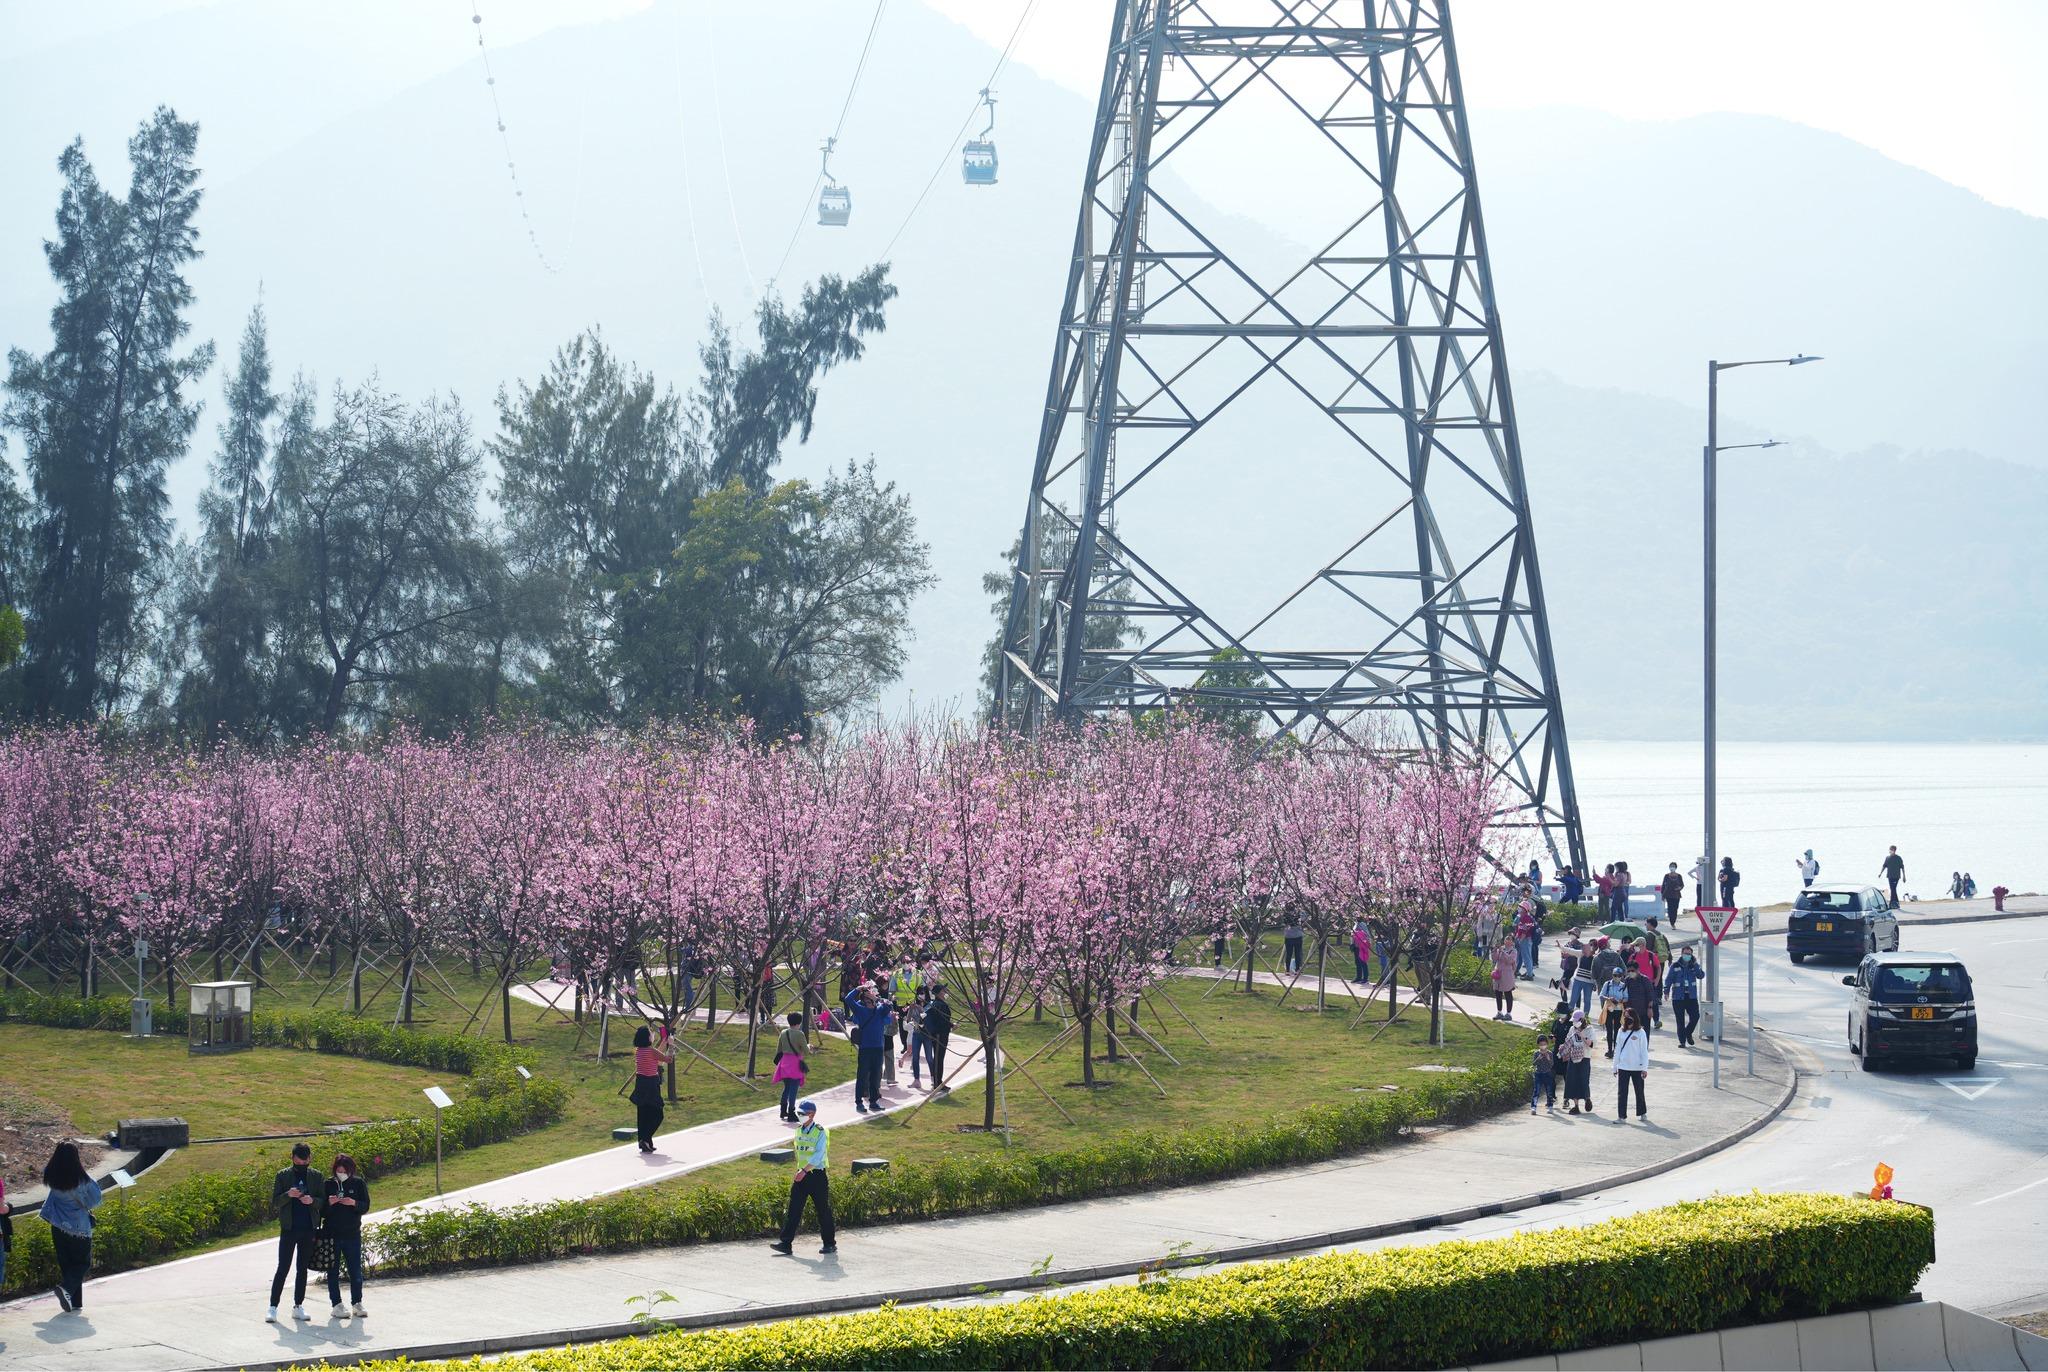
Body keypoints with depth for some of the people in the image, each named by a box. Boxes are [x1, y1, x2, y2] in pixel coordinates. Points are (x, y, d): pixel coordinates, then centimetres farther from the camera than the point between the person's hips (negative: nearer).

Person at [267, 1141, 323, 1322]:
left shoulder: (315, 1176, 6)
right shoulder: (282, 1176, 1)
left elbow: (323, 1201, 7)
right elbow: (275, 1202, -1)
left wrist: (312, 1200, -15)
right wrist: (288, 1195, -20)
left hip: (308, 1229, 3)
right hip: (289, 1229, -3)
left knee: (302, 1268, 8)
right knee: (283, 1268, -6)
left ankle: (298, 1307, 15)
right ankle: (273, 1307, -4)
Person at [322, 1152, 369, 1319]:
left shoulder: (358, 1183, 2)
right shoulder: (328, 1184, 1)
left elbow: (366, 1205, 1)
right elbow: (320, 1209, 3)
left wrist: (354, 1203, -19)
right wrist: (329, 1203, -18)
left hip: (353, 1234, 0)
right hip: (332, 1234, 0)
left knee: (356, 1271, 3)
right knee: (333, 1271, 3)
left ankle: (357, 1304, 12)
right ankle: (336, 1304, 7)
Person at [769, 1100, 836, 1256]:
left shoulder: (820, 1132, -12)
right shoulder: (799, 1130, 10)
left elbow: (818, 1155, -22)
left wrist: (805, 1170, -31)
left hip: (817, 1174, -6)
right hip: (801, 1174, 6)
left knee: (823, 1210, 3)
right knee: (794, 1208, -2)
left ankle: (830, 1243, 14)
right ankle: (785, 1242, -5)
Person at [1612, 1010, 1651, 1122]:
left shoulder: (1640, 1033, -7)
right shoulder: (1622, 1031, 4)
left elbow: (1644, 1051, -5)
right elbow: (1617, 1049, 10)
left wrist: (1645, 1068, -9)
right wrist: (1615, 1066, 11)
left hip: (1637, 1067, -3)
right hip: (1623, 1067, 3)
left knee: (1639, 1091, 10)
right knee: (1621, 1092, 1)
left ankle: (1642, 1113, 25)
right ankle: (1621, 1115, 4)